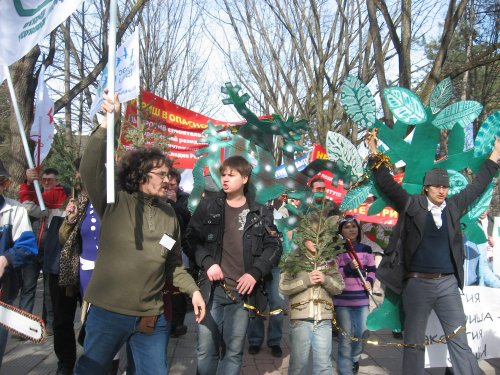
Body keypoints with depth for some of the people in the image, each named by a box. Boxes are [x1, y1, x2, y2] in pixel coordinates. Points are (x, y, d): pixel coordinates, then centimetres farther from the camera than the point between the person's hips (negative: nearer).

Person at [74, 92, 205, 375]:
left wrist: (193, 290, 4)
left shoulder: (169, 214, 9)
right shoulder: (115, 203, -6)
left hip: (151, 317, 4)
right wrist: (108, 123, -31)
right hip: (107, 311, -4)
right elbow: (91, 169, -23)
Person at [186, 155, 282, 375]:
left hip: (242, 291, 0)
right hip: (211, 288, 0)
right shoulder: (208, 207, 7)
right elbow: (191, 239, 6)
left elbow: (274, 247, 6)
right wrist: (207, 262, -10)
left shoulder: (261, 214, 8)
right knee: (206, 350, 2)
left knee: (234, 351, 7)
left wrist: (255, 273, -8)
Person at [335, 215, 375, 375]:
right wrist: (349, 268, -20)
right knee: (346, 336, 0)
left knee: (362, 333, 5)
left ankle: (354, 359, 34)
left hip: (362, 298, 3)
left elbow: (372, 270, 13)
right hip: (342, 299, -3)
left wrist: (369, 281, -7)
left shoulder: (366, 249, 9)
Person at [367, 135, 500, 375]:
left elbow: (477, 185, 21)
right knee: (414, 343, 5)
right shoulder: (411, 205, 0)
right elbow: (386, 183, -2)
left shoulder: (453, 205, 9)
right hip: (417, 283, -3)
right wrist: (375, 154, -5)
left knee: (460, 342, 5)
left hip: (448, 283, 3)